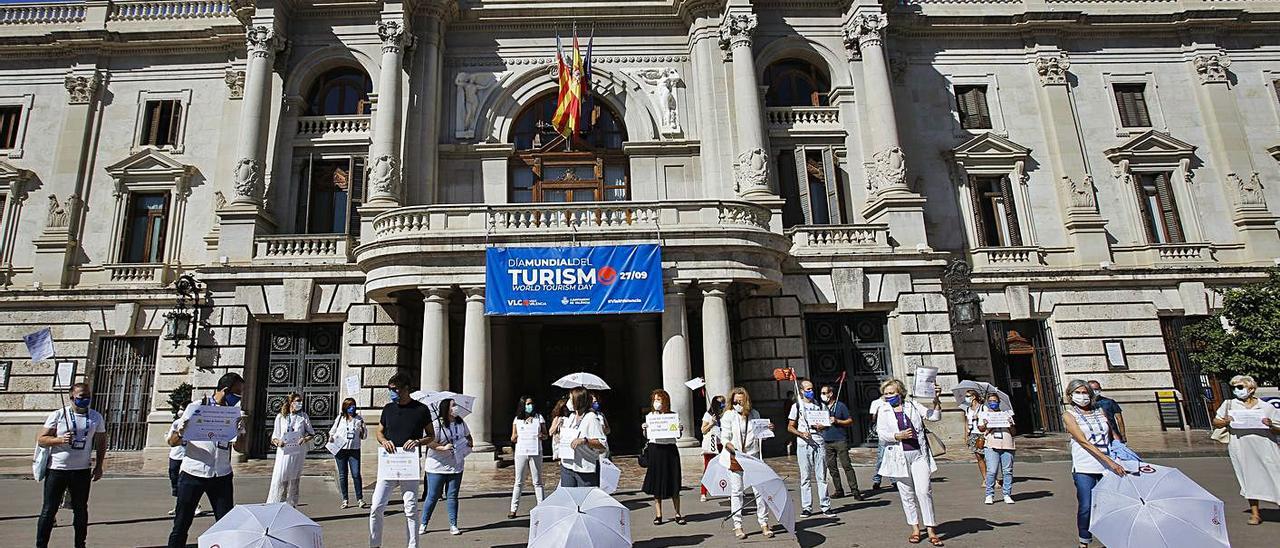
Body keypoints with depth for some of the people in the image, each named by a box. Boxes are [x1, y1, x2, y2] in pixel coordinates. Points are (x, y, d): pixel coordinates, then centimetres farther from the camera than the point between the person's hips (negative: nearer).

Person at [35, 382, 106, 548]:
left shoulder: (96, 417, 5)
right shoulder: (58, 415, -4)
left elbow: (101, 442, 12)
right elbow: (41, 440, -4)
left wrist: (99, 466, 7)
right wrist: (60, 440, -23)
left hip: (82, 471, 3)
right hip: (57, 470, -2)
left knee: (81, 509, 11)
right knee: (49, 510, 2)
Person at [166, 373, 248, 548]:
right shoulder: (196, 408, -1)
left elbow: (240, 448, 3)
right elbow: (172, 442, 0)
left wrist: (242, 428, -16)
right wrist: (180, 434, -23)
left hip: (221, 476, 2)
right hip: (193, 474, -2)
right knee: (181, 524, 4)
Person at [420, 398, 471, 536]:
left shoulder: (460, 422, 7)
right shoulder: (437, 424, -12)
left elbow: (468, 435, 23)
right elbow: (429, 442, -17)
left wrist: (470, 443, 6)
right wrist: (443, 448, -25)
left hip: (455, 466, 4)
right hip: (437, 467, -4)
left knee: (452, 496, 8)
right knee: (432, 497, 4)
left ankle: (453, 526, 14)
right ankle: (423, 524, 21)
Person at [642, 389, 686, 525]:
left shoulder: (673, 415, 4)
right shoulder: (650, 415, 6)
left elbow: (679, 435, 9)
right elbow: (646, 435, 9)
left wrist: (681, 429, -12)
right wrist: (644, 429, -11)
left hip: (670, 449, 0)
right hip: (655, 449, 0)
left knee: (674, 482, 3)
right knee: (656, 482, 4)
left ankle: (678, 514, 12)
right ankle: (658, 515, 13)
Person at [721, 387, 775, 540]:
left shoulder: (754, 414, 9)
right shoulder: (728, 416, -1)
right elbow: (725, 439, -6)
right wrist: (735, 451, -20)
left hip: (753, 456, 2)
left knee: (759, 490, 0)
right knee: (736, 492, 1)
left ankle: (764, 524, 11)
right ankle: (737, 526, 10)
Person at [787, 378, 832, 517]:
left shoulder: (819, 405, 13)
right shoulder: (797, 406, 6)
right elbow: (790, 427, 6)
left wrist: (821, 426, -6)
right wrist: (801, 434, -12)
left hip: (819, 443, 2)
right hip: (803, 444, -2)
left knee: (821, 476, 1)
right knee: (805, 477, 1)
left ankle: (825, 507, 4)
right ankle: (806, 508, 7)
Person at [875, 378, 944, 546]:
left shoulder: (913, 405, 8)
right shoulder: (884, 410, 6)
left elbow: (934, 417, 2)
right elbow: (881, 432, -2)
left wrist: (936, 400, -13)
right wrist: (898, 436, -16)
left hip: (919, 454, -1)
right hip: (899, 456, 1)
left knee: (924, 491, -7)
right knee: (907, 494, 6)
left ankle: (931, 530, 1)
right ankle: (915, 529, 17)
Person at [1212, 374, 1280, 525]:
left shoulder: (1266, 407, 5)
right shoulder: (1228, 405, 10)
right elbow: (1215, 421, 14)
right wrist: (1225, 422, -6)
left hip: (1265, 447, -1)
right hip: (1241, 449, 1)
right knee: (1249, 478, 1)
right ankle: (1255, 513, 7)